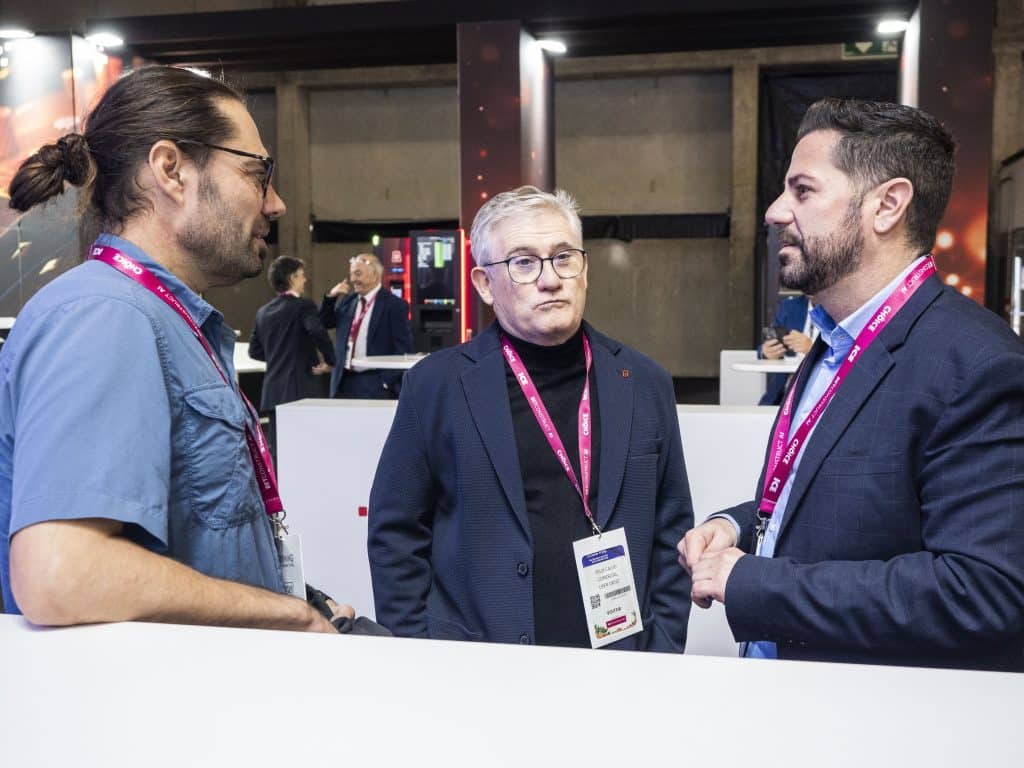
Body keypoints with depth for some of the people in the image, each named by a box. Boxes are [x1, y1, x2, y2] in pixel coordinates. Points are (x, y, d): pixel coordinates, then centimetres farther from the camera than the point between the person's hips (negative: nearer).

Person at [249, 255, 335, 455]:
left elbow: (254, 351, 15)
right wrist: (330, 361, -12)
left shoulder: (263, 311, 12)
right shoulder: (303, 306, -9)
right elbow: (318, 332, -26)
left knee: (277, 452, 10)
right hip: (301, 390, -6)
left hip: (272, 393, 6)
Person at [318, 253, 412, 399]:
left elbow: (403, 349, -9)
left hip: (375, 386, -6)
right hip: (344, 382, 6)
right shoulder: (348, 300, 12)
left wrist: (389, 383, -14)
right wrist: (330, 297, 4)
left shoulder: (394, 305, -7)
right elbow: (324, 323, 20)